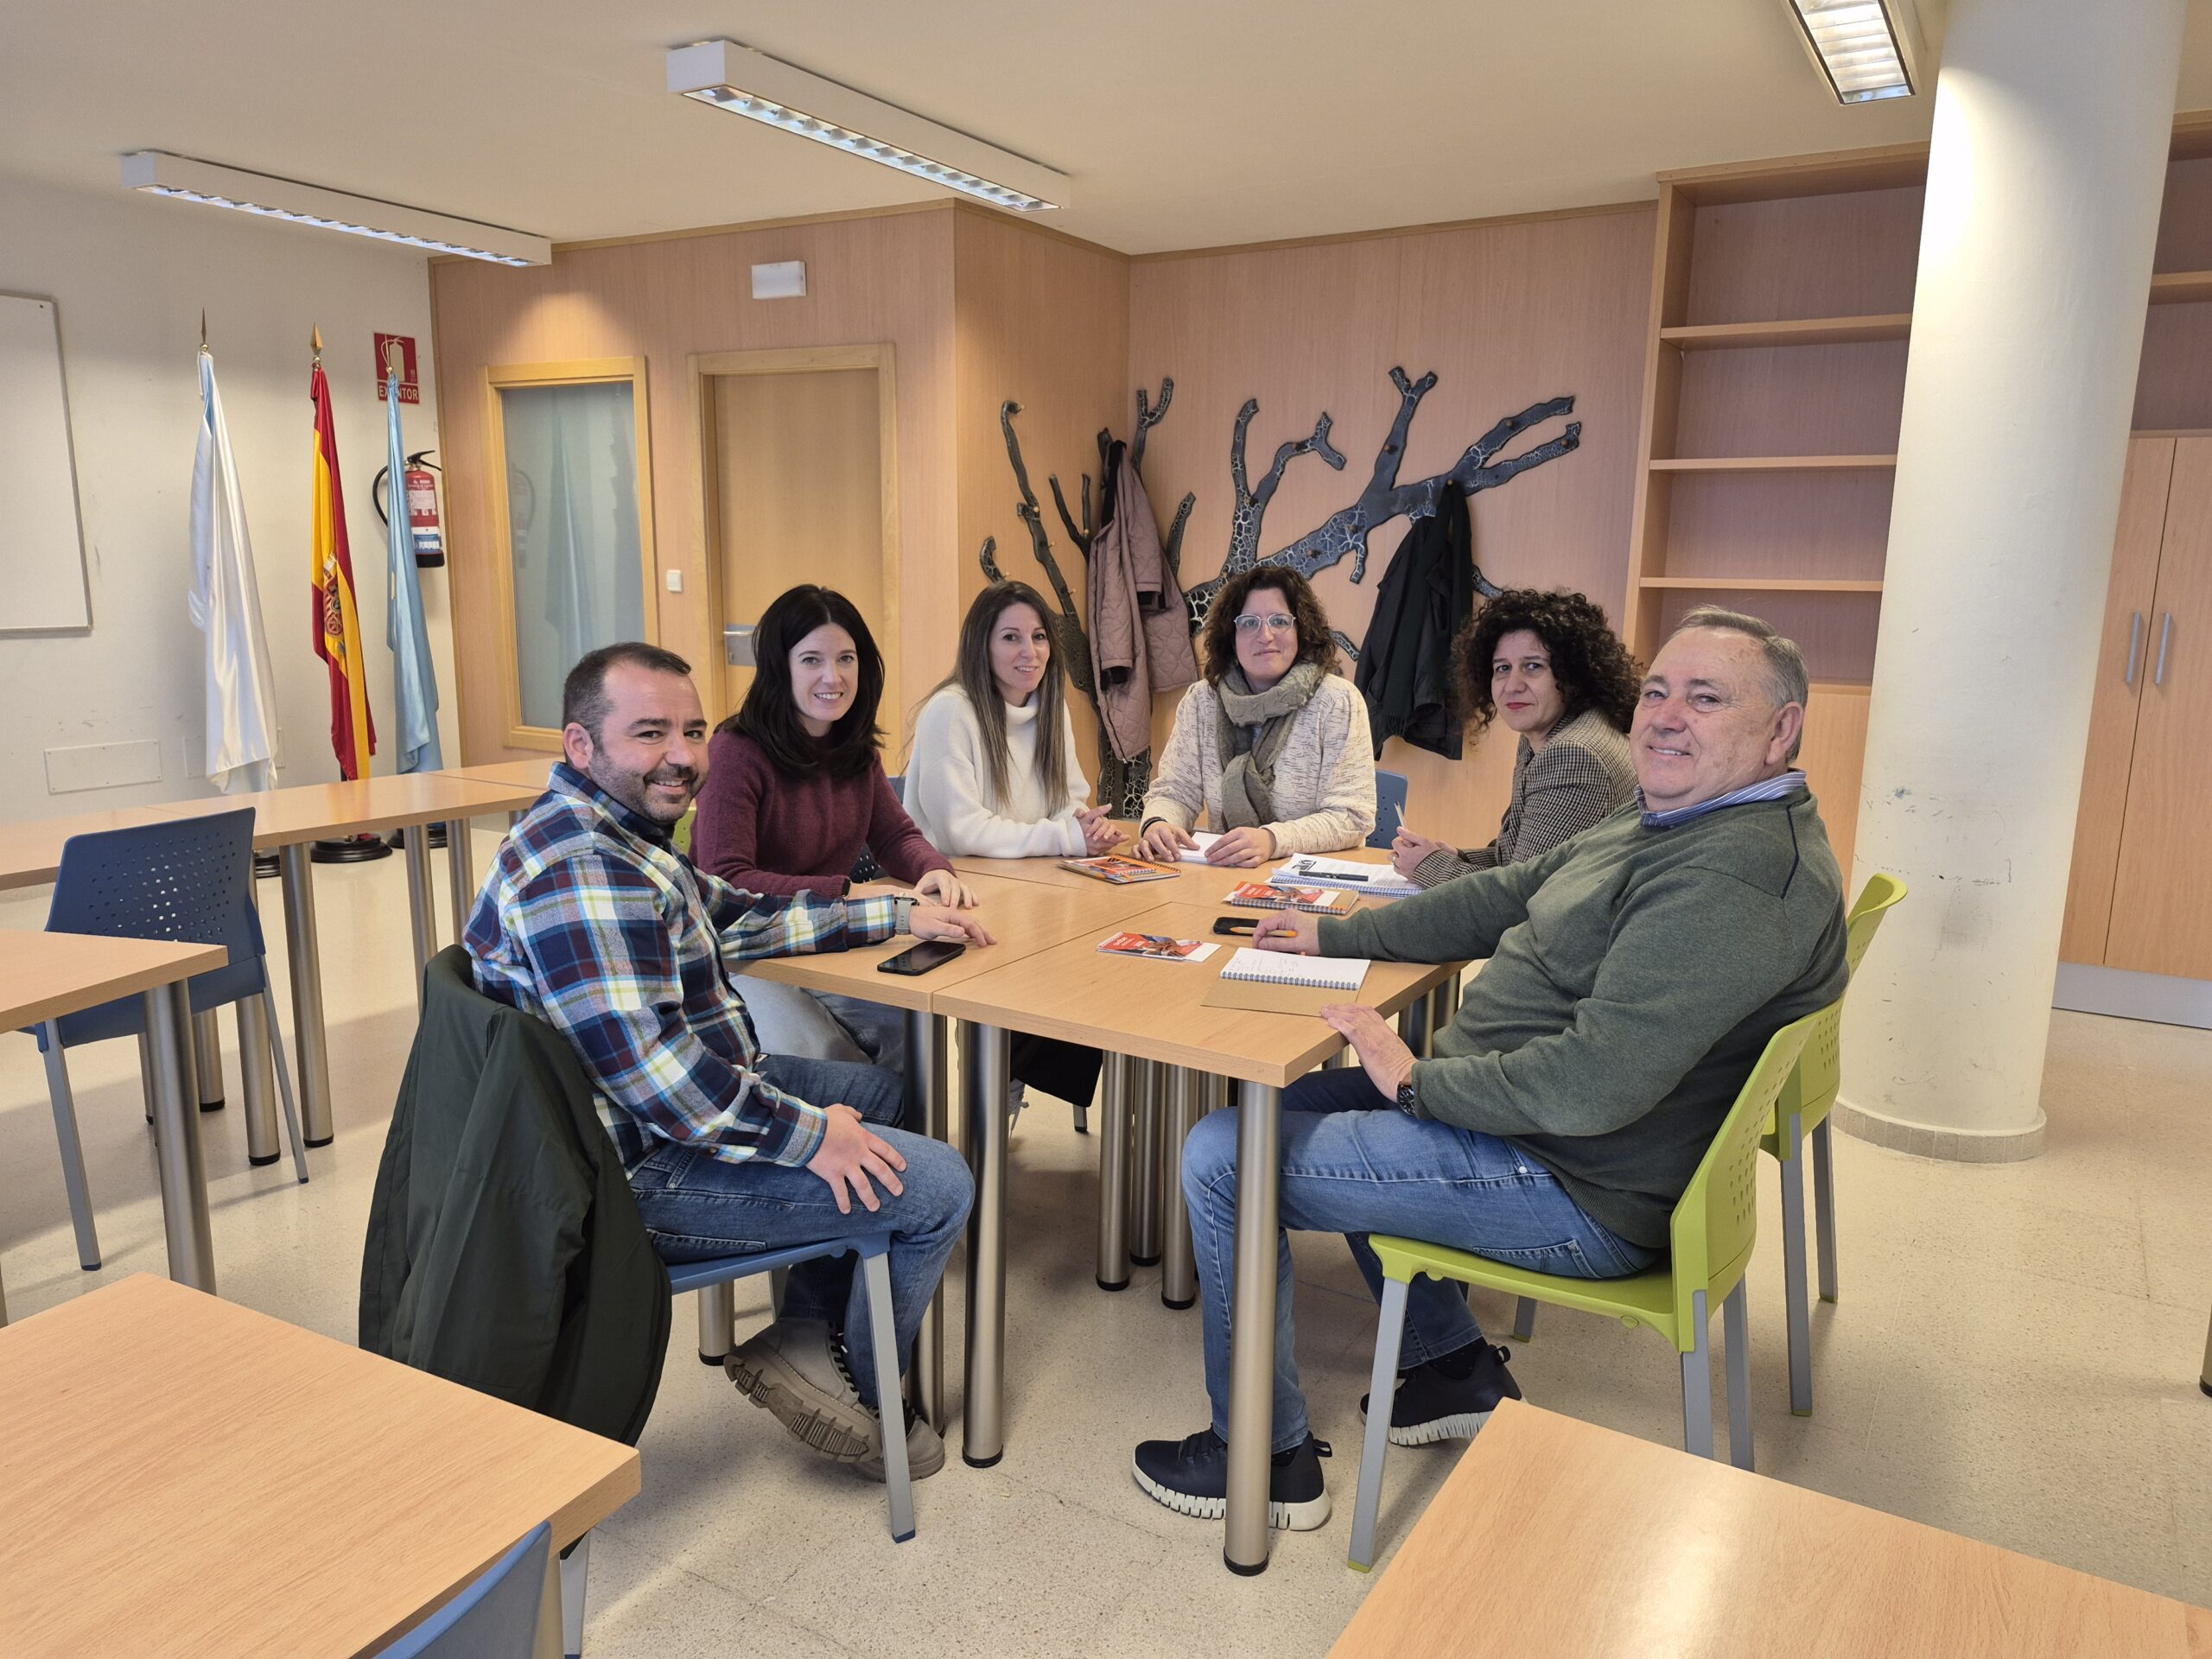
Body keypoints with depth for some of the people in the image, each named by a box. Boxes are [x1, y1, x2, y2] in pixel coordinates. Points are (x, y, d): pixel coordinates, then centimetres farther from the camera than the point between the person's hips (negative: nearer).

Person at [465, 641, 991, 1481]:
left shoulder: (620, 835, 8)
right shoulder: (579, 872, -27)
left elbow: (737, 916, 18)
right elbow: (648, 1067, -32)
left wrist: (899, 915, 15)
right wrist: (808, 1134, -23)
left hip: (687, 1097, 11)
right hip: (647, 1170, -11)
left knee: (874, 1088, 24)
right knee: (937, 1185, -9)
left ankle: (805, 1335, 20)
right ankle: (860, 1393, 16)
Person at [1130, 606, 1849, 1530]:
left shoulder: (1736, 880, -27)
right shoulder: (1672, 816, 7)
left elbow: (1595, 1082, -32)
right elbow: (1512, 895, 14)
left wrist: (1418, 1082, -18)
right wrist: (1334, 934, 12)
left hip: (1579, 1195, -11)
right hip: (1529, 1106, 11)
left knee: (1223, 1157, -9)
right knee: (1306, 1097, 26)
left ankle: (1266, 1460, 9)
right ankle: (1456, 1368, 28)